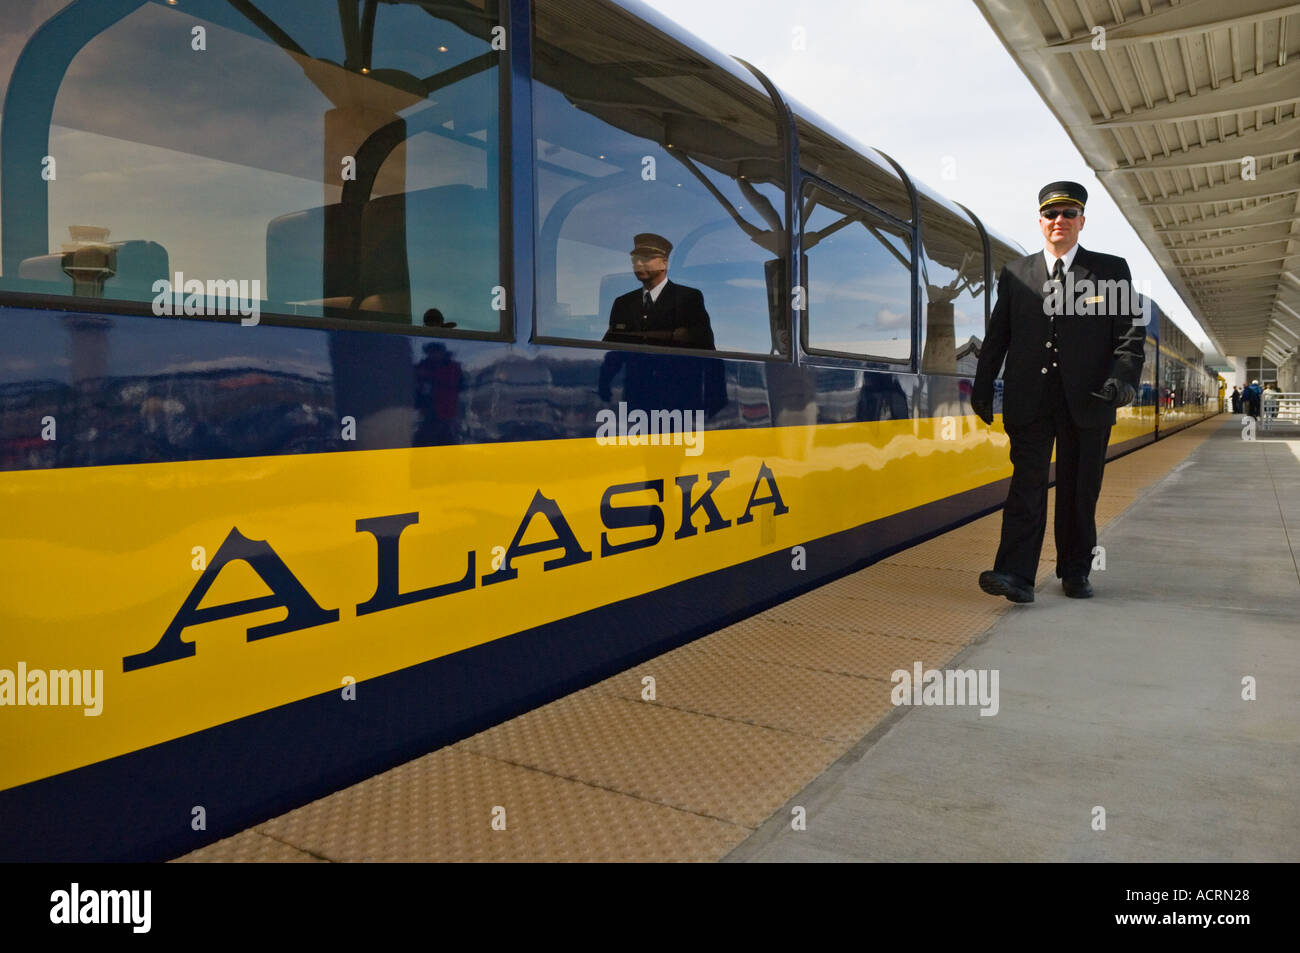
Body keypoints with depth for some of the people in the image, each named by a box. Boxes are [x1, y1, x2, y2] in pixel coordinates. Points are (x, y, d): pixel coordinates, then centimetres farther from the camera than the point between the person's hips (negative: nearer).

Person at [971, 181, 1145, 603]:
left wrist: (1123, 378, -13)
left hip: (1087, 400, 0)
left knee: (1080, 490, 7)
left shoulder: (1111, 270, 9)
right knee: (1027, 484, -6)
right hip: (1029, 399, 0)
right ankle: (1016, 575, -10)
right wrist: (982, 386, 6)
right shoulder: (1015, 273, 12)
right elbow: (997, 336, 13)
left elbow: (1131, 332, 3)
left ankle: (1075, 572, 19)